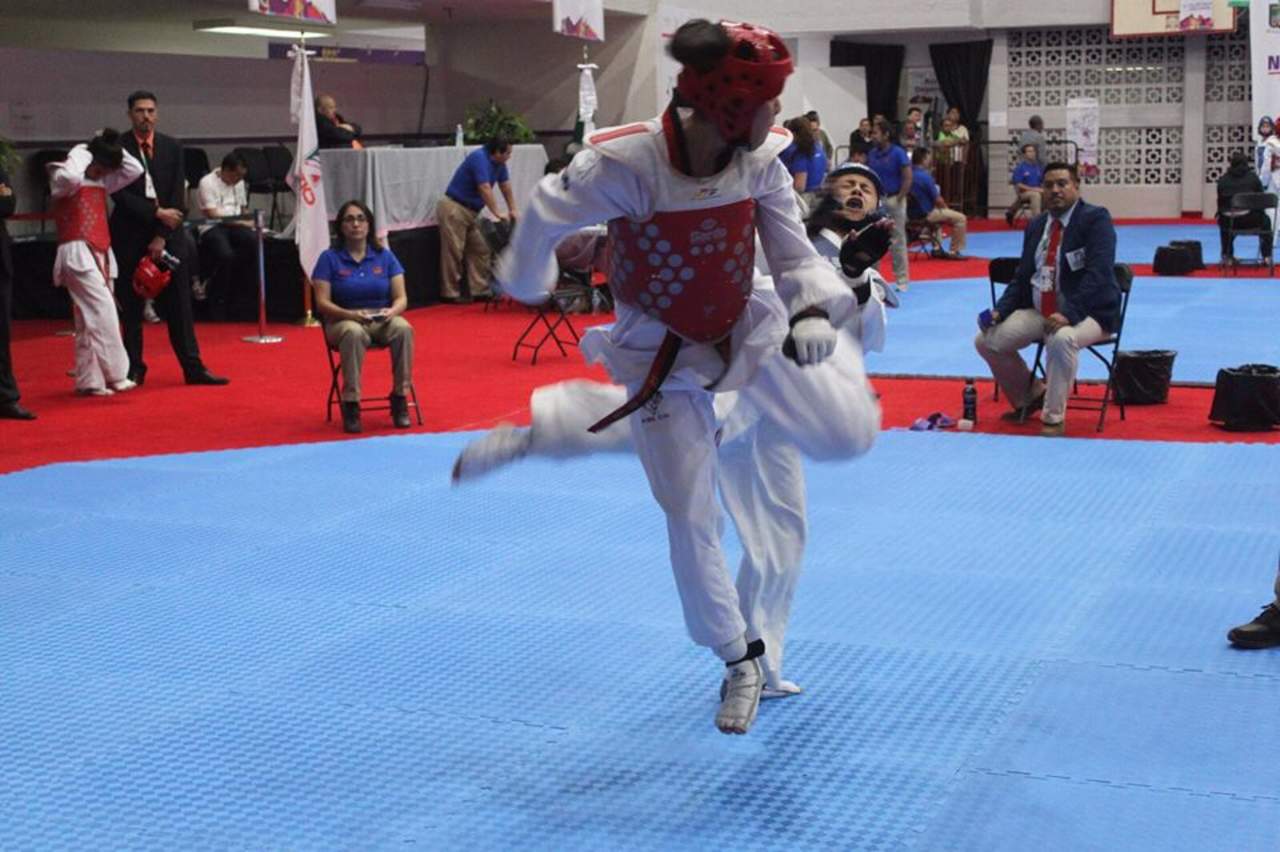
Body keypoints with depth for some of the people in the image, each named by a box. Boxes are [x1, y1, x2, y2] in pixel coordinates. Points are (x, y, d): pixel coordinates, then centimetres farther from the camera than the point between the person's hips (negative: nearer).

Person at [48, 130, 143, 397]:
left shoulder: (102, 181, 16)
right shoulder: (63, 178, -7)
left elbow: (135, 170, 13)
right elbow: (72, 177, -32)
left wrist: (111, 145, 6)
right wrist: (80, 154, -14)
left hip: (101, 254, 8)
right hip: (77, 254, -8)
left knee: (91, 320, 7)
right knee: (103, 313, -15)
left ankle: (90, 380, 9)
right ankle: (114, 374, -11)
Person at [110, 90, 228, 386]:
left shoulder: (171, 147, 6)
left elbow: (178, 195, 1)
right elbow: (119, 194, -8)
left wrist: (162, 236, -7)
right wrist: (156, 212, -13)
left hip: (168, 235, 2)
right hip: (130, 235, -2)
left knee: (179, 303, 1)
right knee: (131, 306, 2)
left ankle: (193, 367, 3)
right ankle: (134, 369, 10)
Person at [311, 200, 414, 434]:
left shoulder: (384, 256, 6)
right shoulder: (329, 258, 0)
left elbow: (401, 298, 3)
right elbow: (322, 303, -6)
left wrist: (392, 311, -21)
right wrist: (351, 314, -24)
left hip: (382, 321, 2)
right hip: (343, 321, -2)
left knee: (403, 328, -33)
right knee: (353, 333, -39)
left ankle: (400, 398, -21)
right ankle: (350, 404, -31)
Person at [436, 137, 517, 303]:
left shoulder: (499, 163, 4)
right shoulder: (480, 158, -22)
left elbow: (506, 186, 9)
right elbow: (485, 189, -26)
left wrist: (512, 210, 1)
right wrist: (498, 214, -24)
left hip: (471, 211, 9)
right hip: (454, 209, -9)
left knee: (480, 250, 4)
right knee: (454, 252, -6)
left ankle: (480, 291, 6)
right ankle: (451, 294, -2)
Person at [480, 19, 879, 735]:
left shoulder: (761, 159, -18)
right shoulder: (626, 165, -31)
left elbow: (794, 250, -8)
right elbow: (548, 218, -14)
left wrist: (816, 311, -29)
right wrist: (529, 285, 5)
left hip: (745, 333, 3)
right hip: (662, 355, -3)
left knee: (849, 436, 5)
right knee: (692, 520, 3)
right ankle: (742, 661, 23)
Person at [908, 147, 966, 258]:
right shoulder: (925, 176, -21)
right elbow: (938, 200, -14)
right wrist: (946, 208, 7)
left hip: (911, 213, 9)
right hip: (925, 215, -9)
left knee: (938, 213, 39)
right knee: (960, 218, 1)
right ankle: (954, 251, 6)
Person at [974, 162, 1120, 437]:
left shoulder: (1096, 219, -10)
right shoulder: (1036, 227, 12)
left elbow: (1099, 272, -22)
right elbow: (1022, 278, 15)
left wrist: (1069, 314, -34)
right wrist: (999, 311, -4)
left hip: (1088, 313, -7)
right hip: (1039, 311, 7)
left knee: (1062, 338, -40)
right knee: (987, 339, -6)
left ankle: (1053, 419, -22)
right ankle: (1029, 396, 19)